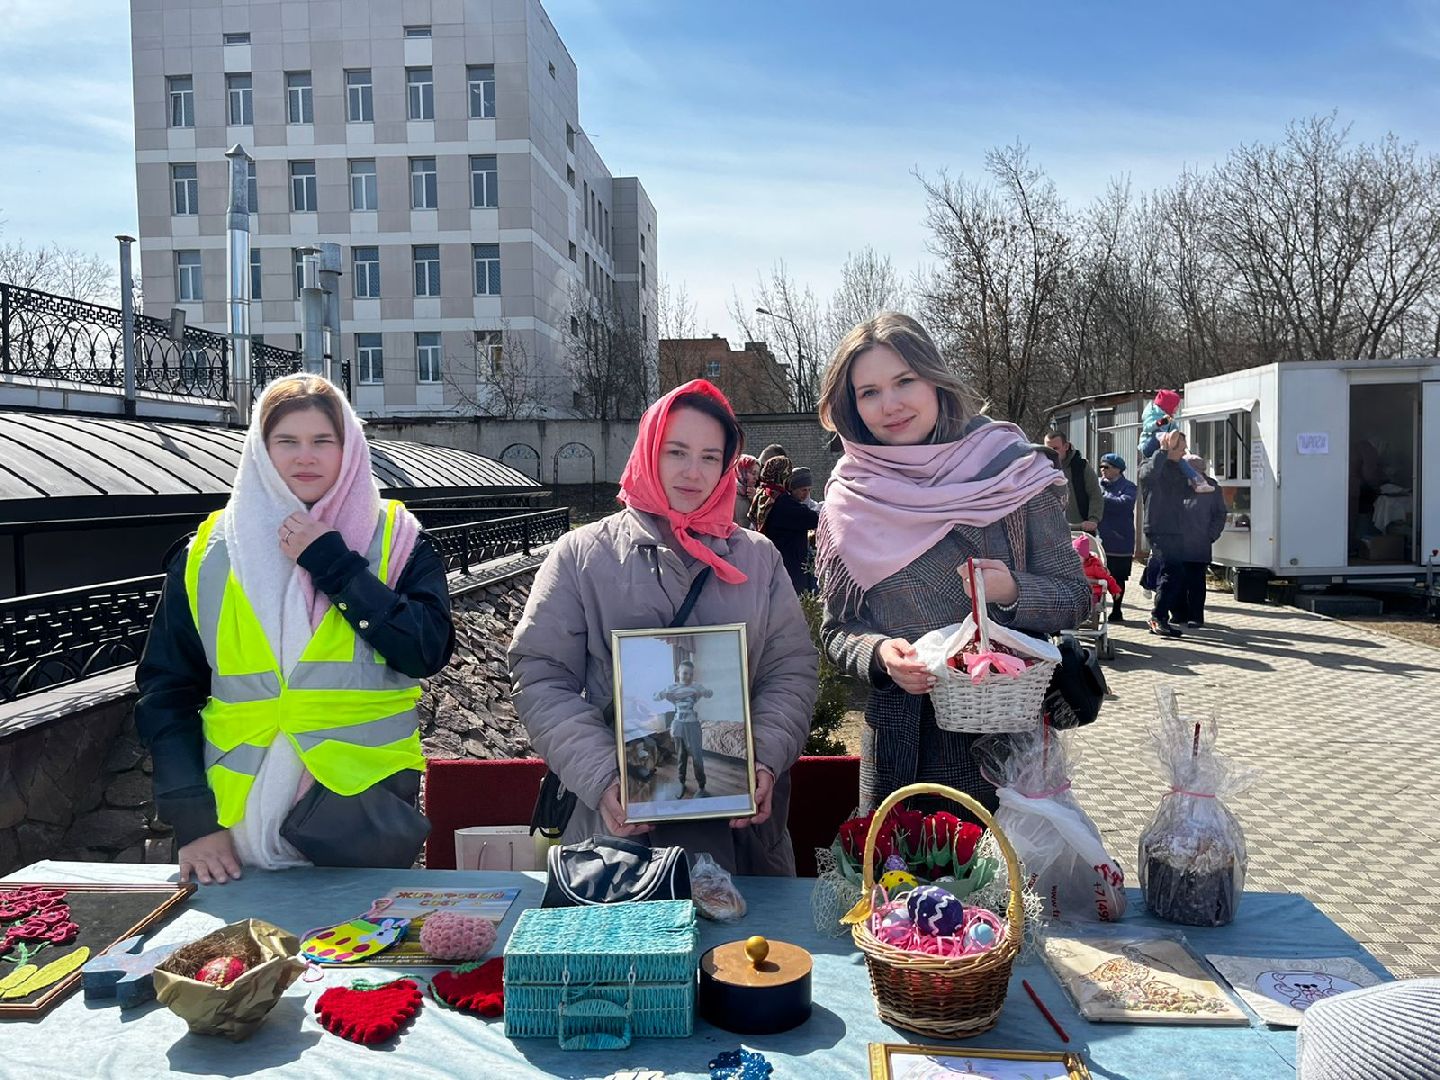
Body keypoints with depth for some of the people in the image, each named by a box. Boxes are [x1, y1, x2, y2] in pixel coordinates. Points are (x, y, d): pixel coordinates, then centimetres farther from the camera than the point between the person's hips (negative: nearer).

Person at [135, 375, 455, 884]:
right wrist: (193, 820, -4)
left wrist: (333, 564, -14)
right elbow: (167, 690, 4)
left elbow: (429, 650, -13)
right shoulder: (209, 552, 4)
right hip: (236, 822, 2)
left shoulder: (395, 540, 1)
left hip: (367, 816, -1)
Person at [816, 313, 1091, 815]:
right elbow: (836, 632, 5)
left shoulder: (1011, 471, -4)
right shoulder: (848, 499, 0)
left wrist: (1012, 592, -19)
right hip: (897, 742, 2)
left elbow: (1075, 597, 0)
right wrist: (879, 655, -15)